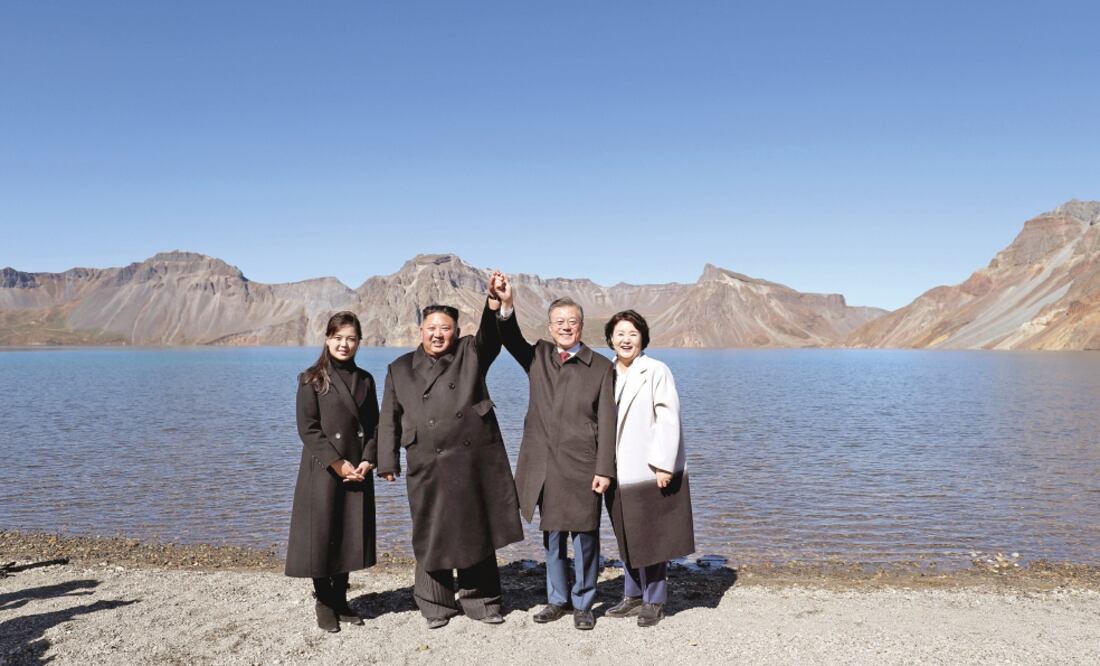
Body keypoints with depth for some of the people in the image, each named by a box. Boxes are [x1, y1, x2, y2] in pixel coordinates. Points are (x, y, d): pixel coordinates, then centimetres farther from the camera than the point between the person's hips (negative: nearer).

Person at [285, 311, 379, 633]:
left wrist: (367, 461, -6)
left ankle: (341, 600, 23)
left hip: (357, 471, 4)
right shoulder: (312, 379, -4)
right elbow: (308, 429, -9)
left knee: (350, 536, 9)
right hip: (322, 471, -4)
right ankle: (324, 603, 17)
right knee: (322, 534, 1)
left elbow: (374, 426, 9)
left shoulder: (365, 379, 9)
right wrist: (337, 463, -14)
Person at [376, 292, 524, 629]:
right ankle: (436, 605, 23)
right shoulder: (400, 369, 9)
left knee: (477, 534, 9)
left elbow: (490, 333, -13)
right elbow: (389, 420, 10)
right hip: (430, 469, 0)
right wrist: (388, 462, 4)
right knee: (433, 537, 6)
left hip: (476, 463, 0)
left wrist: (495, 301, -33)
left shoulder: (471, 354, 7)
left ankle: (480, 601, 24)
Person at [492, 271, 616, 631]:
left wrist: (604, 469, -9)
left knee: (584, 536, 4)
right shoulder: (538, 356, 10)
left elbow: (606, 422, -4)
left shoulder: (600, 366, -1)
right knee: (551, 536, 13)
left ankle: (582, 603, 20)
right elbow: (511, 339, -7)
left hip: (582, 466, -3)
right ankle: (558, 599, 28)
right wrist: (506, 305, -25)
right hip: (544, 466, 3)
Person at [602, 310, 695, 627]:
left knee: (650, 538, 3)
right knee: (626, 538, 15)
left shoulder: (656, 371, -9)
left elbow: (668, 419, -13)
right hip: (618, 472, 6)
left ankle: (654, 601, 17)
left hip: (650, 470, -6)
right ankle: (633, 596, 28)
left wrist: (663, 464, -17)